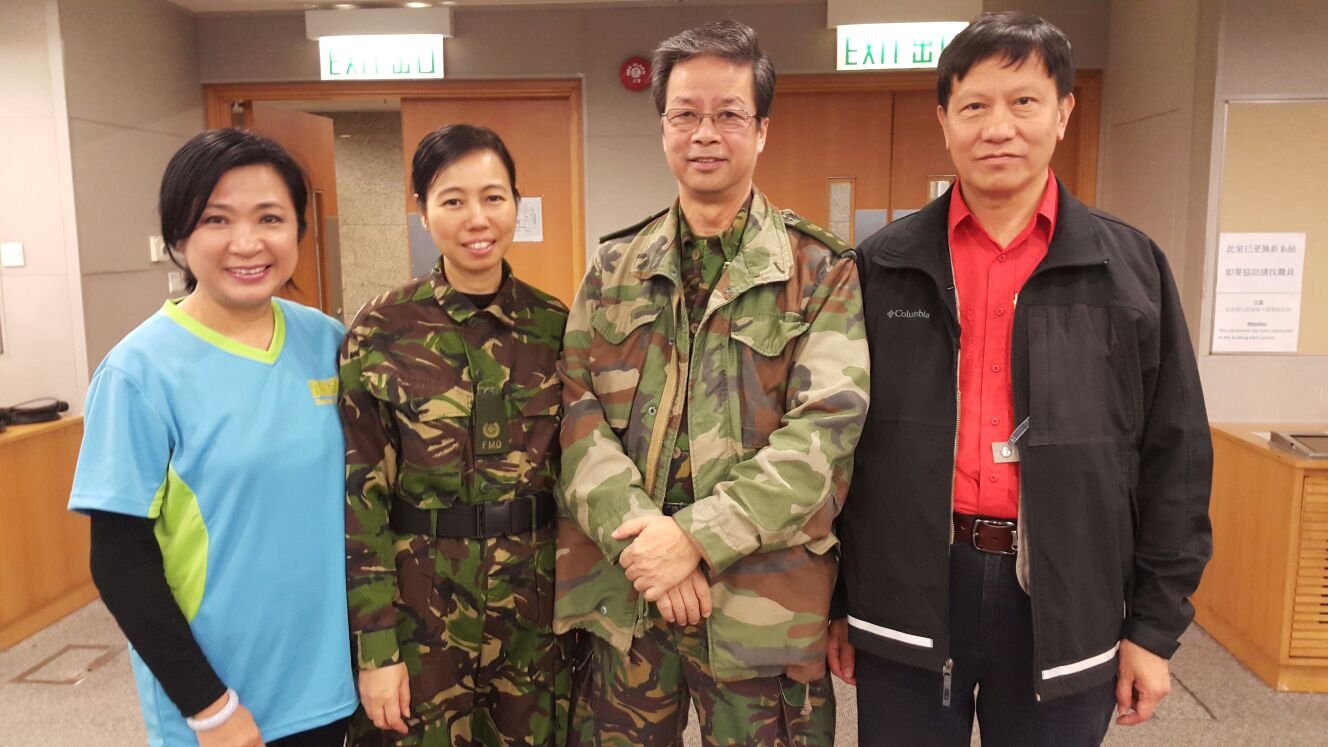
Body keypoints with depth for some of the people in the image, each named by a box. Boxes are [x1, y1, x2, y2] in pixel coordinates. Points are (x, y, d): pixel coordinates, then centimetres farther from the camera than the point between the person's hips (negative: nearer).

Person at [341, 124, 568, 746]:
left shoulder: (555, 325, -1)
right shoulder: (380, 334, -9)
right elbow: (360, 497, -8)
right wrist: (374, 647, -9)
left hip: (539, 605, 3)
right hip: (424, 607, -2)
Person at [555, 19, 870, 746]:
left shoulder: (823, 271, -3)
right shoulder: (614, 267, 7)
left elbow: (823, 430, -12)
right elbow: (578, 409, -1)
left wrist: (695, 536, -19)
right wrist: (641, 538, -14)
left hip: (760, 601, -2)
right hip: (622, 593, 3)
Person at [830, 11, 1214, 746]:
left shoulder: (1131, 268, 1)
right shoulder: (881, 266, 0)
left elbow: (1173, 459, 4)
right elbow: (839, 441, 3)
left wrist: (1155, 625, 3)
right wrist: (830, 599, 4)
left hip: (1067, 603, 1)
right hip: (907, 595, 0)